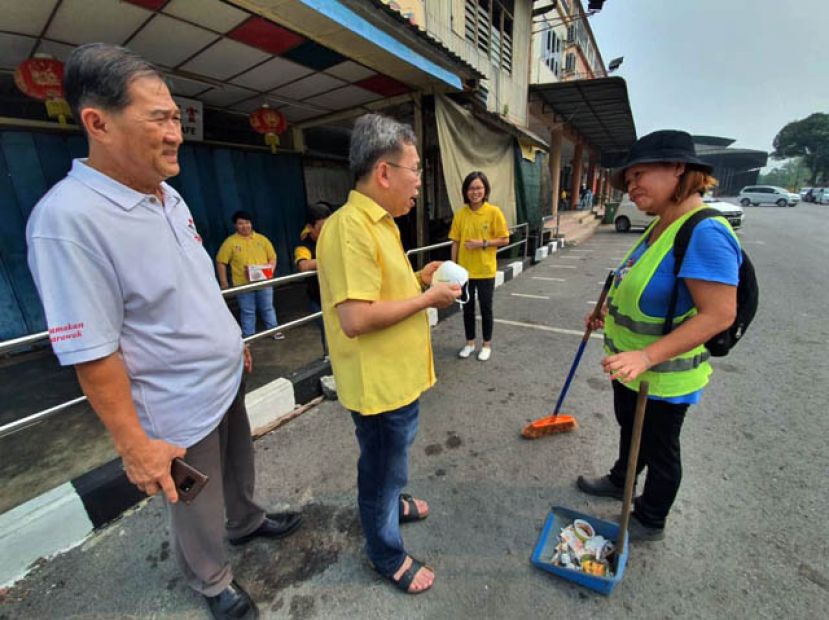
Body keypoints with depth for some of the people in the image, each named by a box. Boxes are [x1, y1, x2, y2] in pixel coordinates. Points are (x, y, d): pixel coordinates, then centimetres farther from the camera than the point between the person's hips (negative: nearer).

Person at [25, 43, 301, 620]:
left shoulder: (169, 196, 1)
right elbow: (92, 352, -23)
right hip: (182, 409, -7)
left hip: (227, 380, 8)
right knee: (198, 509, 20)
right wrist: (134, 444, -18)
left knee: (238, 467, 30)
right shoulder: (69, 217, -25)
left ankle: (246, 521, 59)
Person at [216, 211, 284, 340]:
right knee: (247, 312, 9)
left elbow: (272, 257, 10)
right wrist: (224, 283, -4)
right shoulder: (230, 242, -2)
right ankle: (248, 336, 21)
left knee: (268, 308, 14)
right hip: (243, 284, -2)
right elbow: (221, 262, 0)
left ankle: (274, 330, 27)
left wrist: (271, 269, -9)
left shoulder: (262, 239, 6)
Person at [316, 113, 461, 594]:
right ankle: (388, 554, 41)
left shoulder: (378, 222, 9)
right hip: (380, 384, -10)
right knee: (383, 467, 14)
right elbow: (355, 317, -30)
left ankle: (392, 503, 58)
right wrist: (427, 299, -21)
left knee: (392, 458, 31)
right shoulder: (351, 226, -25)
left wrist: (418, 278, 3)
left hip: (398, 375, 10)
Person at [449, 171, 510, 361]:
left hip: (485, 270, -2)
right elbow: (455, 243, 3)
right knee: (467, 307, 13)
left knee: (485, 308, 9)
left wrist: (483, 243, -17)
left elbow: (504, 239, -5)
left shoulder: (494, 212, -7)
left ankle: (487, 344, 27)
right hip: (464, 270, 3)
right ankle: (470, 342, 31)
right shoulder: (460, 214, 1)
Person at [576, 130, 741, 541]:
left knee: (658, 449, 16)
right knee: (629, 430, 28)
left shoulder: (705, 233, -27)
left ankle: (650, 522, 42)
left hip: (663, 379, -8)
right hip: (630, 367, 8)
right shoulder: (661, 226, 2)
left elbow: (718, 314, -30)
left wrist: (646, 356, -37)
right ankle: (620, 482, 55)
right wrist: (611, 313, 17)